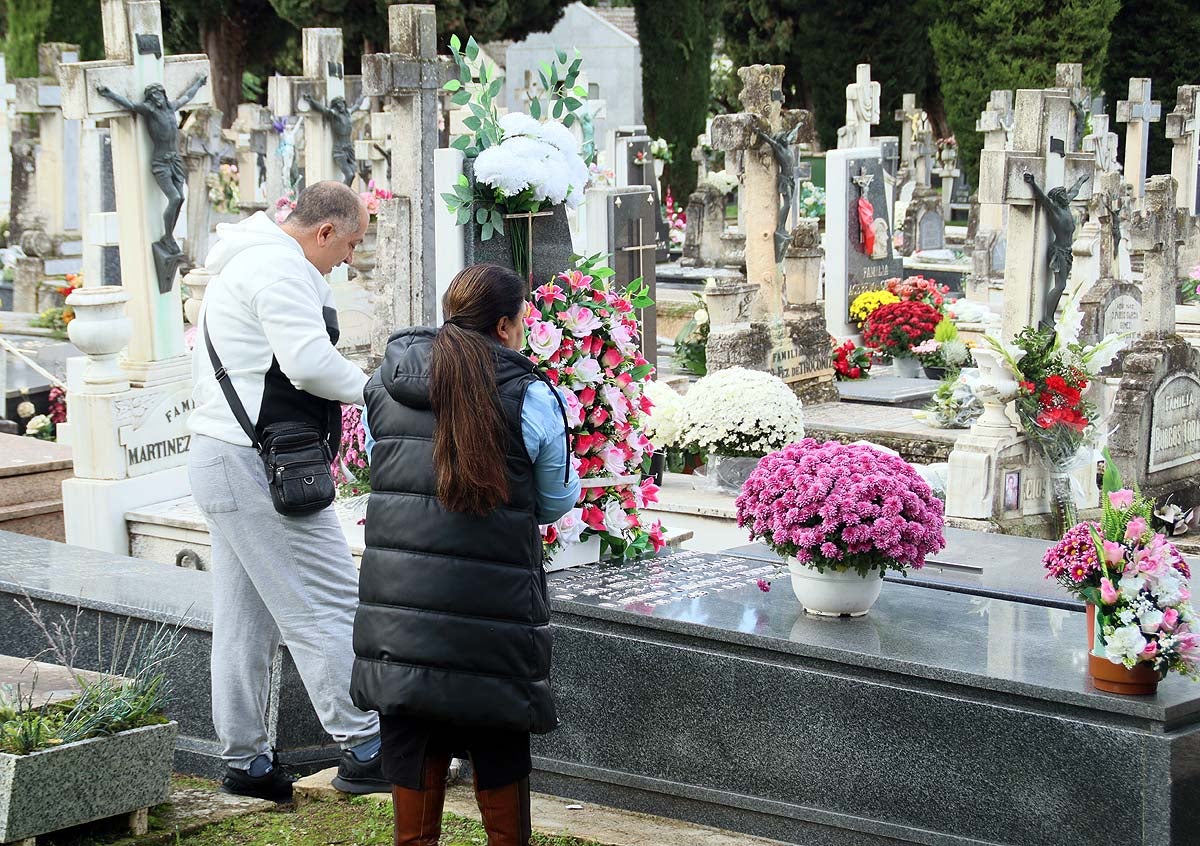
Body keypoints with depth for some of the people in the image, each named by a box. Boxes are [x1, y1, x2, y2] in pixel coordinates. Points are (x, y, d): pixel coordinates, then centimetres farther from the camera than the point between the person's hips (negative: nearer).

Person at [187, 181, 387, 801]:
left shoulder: (247, 263, 22)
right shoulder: (280, 267, -13)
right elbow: (310, 362, -24)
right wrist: (371, 389, -9)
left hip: (219, 461, 11)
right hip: (257, 466, -11)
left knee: (244, 619, 13)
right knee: (326, 603, -8)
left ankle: (243, 761, 17)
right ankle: (364, 750, -7)